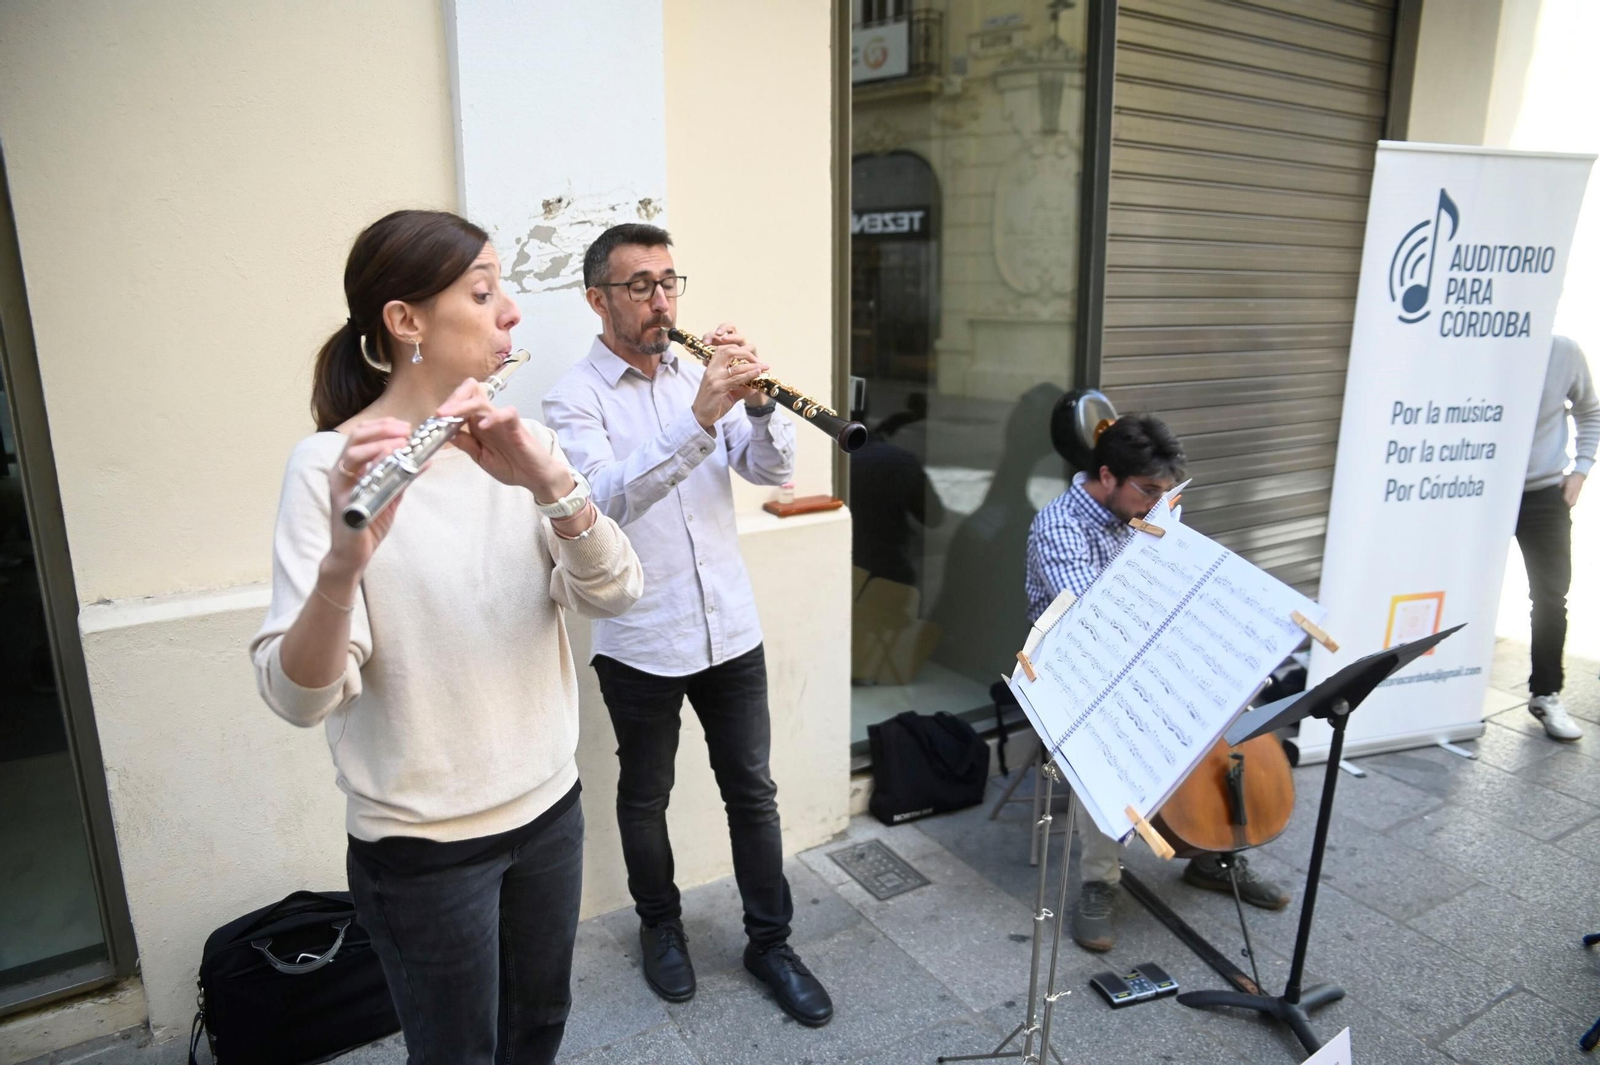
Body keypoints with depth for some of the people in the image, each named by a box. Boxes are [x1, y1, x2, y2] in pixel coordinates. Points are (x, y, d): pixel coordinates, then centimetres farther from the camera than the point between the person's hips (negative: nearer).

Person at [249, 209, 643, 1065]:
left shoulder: (506, 445, 0)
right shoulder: (331, 464, -16)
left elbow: (613, 592, -12)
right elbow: (298, 696, -23)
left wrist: (550, 483, -30)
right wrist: (345, 559, -42)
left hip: (548, 804, 5)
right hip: (422, 843, -5)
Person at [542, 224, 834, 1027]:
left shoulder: (701, 375, 5)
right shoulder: (576, 397, -8)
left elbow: (772, 470, -3)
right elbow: (606, 497, -26)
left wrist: (757, 401, -22)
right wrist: (697, 421, -36)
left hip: (730, 629, 4)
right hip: (640, 643, -3)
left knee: (752, 792, 13)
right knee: (646, 796, 16)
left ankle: (770, 941, 30)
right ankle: (661, 927, 40)